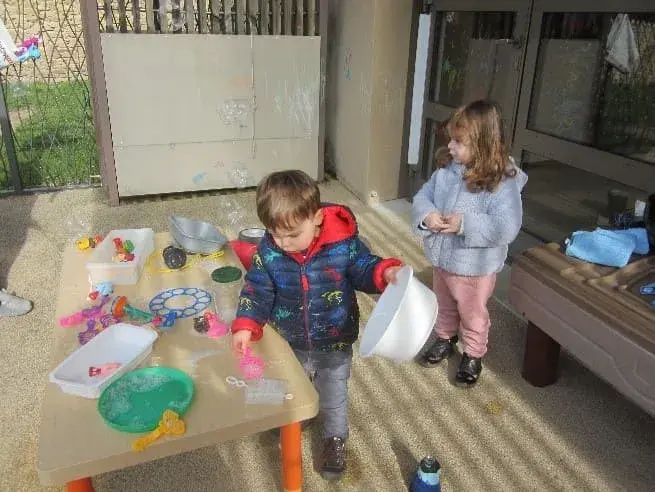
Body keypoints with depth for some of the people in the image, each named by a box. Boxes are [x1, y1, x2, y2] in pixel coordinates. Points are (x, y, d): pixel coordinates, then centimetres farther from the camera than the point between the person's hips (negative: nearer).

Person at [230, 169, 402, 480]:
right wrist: (245, 326, -24)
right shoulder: (268, 252, -20)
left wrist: (385, 272, -32)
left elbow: (363, 269, -11)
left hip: (335, 343, -2)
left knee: (333, 396, 20)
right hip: (290, 344, 3)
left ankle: (335, 439, 49)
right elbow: (256, 291, -12)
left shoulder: (343, 243, -25)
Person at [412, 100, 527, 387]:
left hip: (476, 266, -5)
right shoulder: (446, 169, -7)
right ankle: (445, 340, 54)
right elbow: (422, 197, 0)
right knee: (444, 306, 28)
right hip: (442, 258, 6)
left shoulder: (502, 182, -25)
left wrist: (465, 223, -36)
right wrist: (427, 215, -22)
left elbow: (507, 227, -30)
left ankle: (473, 356, 41)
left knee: (472, 314, 18)